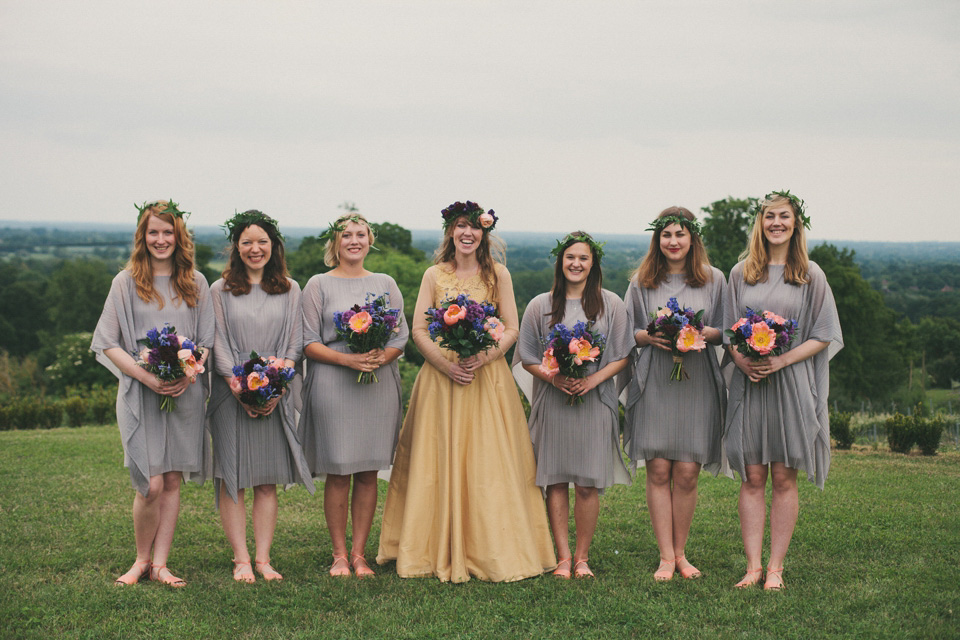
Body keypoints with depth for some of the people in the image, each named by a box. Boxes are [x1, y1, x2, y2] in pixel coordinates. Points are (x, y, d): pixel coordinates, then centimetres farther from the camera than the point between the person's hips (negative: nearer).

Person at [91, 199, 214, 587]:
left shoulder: (195, 283, 9)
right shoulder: (127, 282, 2)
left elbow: (207, 340, 10)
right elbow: (108, 343, -2)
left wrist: (188, 374, -10)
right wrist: (148, 378, -14)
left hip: (185, 394, 3)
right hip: (140, 394, -2)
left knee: (173, 481, 4)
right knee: (151, 485, -8)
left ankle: (160, 563, 13)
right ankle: (141, 559, 13)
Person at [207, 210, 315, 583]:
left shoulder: (289, 290, 12)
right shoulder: (221, 291, 7)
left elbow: (295, 342, 6)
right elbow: (218, 344, 1)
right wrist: (239, 386, -13)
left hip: (276, 394, 1)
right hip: (232, 392, -1)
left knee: (268, 480, 2)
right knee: (232, 479, -3)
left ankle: (263, 558, 6)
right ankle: (241, 560, 1)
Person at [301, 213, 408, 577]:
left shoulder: (385, 284, 14)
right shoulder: (319, 285, 6)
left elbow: (401, 336, 10)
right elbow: (309, 342, 0)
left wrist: (381, 358, -11)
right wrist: (347, 359, -15)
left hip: (380, 385, 2)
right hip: (332, 384, -2)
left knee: (368, 473, 3)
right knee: (338, 473, -2)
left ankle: (359, 554, 10)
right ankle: (339, 555, 8)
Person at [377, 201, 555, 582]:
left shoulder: (497, 275, 5)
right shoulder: (434, 276, 7)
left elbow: (511, 330, 1)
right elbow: (418, 330, 2)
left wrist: (480, 360, -15)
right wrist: (447, 365, -13)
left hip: (487, 377, -1)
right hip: (440, 378, 1)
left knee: (488, 463, -3)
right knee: (438, 462, 1)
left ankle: (492, 552, 4)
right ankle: (441, 553, 7)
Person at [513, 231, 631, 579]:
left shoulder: (611, 305, 6)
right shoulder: (540, 306, 7)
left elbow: (621, 356, 5)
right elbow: (527, 357, 8)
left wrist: (593, 379, -11)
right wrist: (553, 378, -11)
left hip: (594, 403, -1)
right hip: (552, 403, 1)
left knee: (587, 484, -2)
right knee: (556, 481, 0)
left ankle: (582, 557, 11)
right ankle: (563, 557, 9)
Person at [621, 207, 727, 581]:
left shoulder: (713, 280, 9)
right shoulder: (641, 282, 9)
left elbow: (725, 331, 9)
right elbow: (627, 332, 11)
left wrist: (705, 334, -12)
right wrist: (649, 337, -9)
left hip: (696, 385, 0)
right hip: (654, 384, 0)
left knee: (686, 472, -2)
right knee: (658, 469, -4)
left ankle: (680, 552, 12)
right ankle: (666, 557, 2)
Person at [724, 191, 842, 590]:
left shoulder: (810, 275, 3)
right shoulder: (741, 273, 9)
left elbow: (823, 336, 1)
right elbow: (727, 332, 12)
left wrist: (781, 361, -12)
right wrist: (742, 361, -8)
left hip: (792, 384, -1)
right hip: (749, 384, 2)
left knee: (784, 478, 1)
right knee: (752, 477, 2)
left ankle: (775, 566, 8)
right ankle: (753, 565, 7)